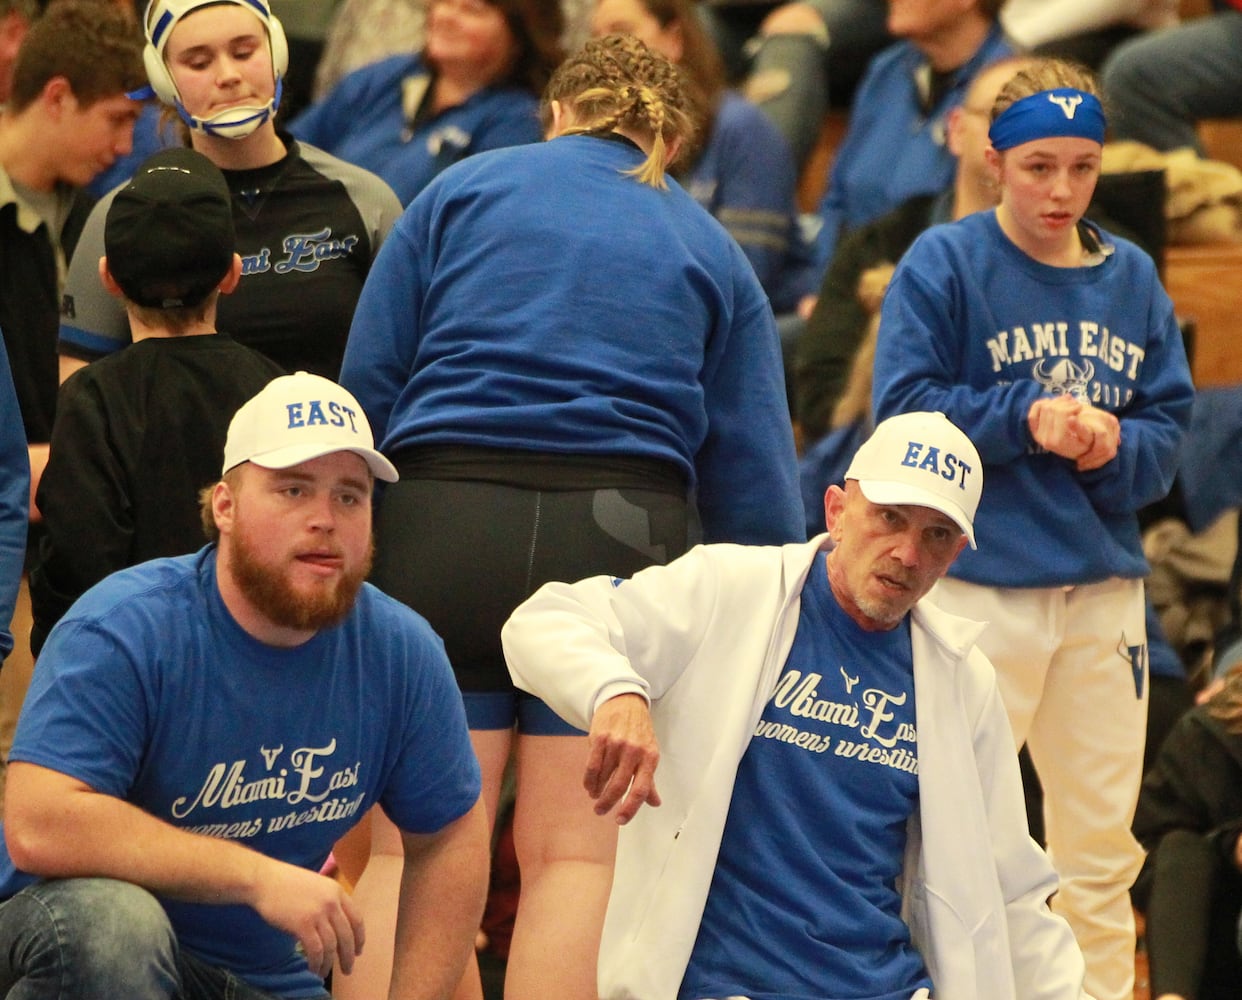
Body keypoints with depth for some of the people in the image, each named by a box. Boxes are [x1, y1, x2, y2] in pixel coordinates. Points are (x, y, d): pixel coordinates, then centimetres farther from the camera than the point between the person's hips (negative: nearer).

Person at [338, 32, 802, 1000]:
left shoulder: (462, 190, 14)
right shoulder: (712, 251, 17)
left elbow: (367, 382, 8)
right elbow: (753, 479, 10)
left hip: (439, 524, 0)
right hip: (624, 537, 1)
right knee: (578, 851, 5)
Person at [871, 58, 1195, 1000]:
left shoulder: (1133, 278, 10)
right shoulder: (943, 265, -4)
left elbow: (1169, 424, 8)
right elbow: (905, 406, -9)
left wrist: (1117, 446, -13)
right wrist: (1028, 418, -16)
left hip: (1104, 585, 5)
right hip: (979, 583, -5)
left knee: (1100, 844, 9)